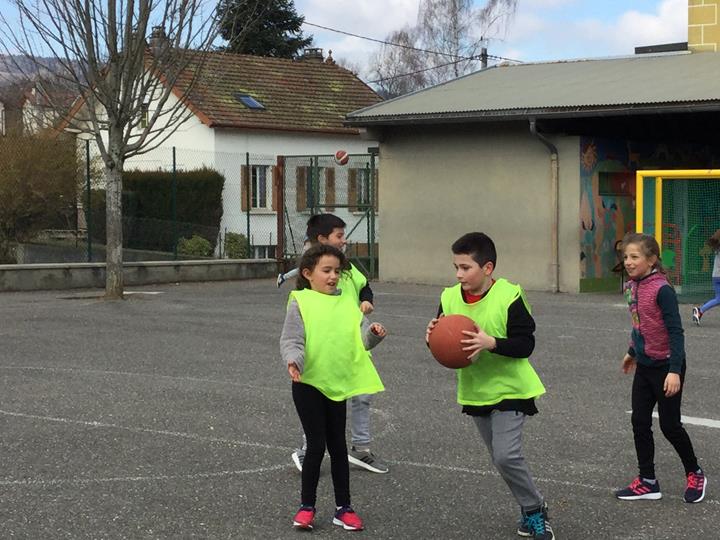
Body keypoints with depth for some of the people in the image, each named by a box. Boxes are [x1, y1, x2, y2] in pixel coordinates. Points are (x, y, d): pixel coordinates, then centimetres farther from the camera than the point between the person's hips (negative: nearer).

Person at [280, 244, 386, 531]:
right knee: (316, 445, -2)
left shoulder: (347, 301, 5)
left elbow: (360, 338, 4)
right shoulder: (300, 302, -7)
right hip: (308, 383, -4)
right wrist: (293, 360, -31)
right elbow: (290, 341, -12)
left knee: (338, 446, 11)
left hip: (338, 384, 4)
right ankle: (307, 506, 15)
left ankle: (343, 508, 20)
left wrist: (373, 333, -17)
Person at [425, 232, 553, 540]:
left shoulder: (509, 296, -18)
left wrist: (492, 343, -33)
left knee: (506, 456, -16)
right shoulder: (450, 298, -3)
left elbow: (525, 344, -19)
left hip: (510, 389, -6)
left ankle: (534, 511, 6)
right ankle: (532, 510, 30)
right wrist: (433, 336, -17)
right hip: (474, 391, 6)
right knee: (502, 458, 13)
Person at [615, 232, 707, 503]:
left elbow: (675, 331, -21)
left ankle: (695, 475, 24)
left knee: (670, 425, 2)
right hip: (645, 366, 7)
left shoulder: (662, 289, -20)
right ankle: (647, 482, 16)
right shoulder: (633, 287, 3)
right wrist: (632, 353, 30)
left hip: (665, 367, -7)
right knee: (640, 422, 6)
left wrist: (675, 371, -26)